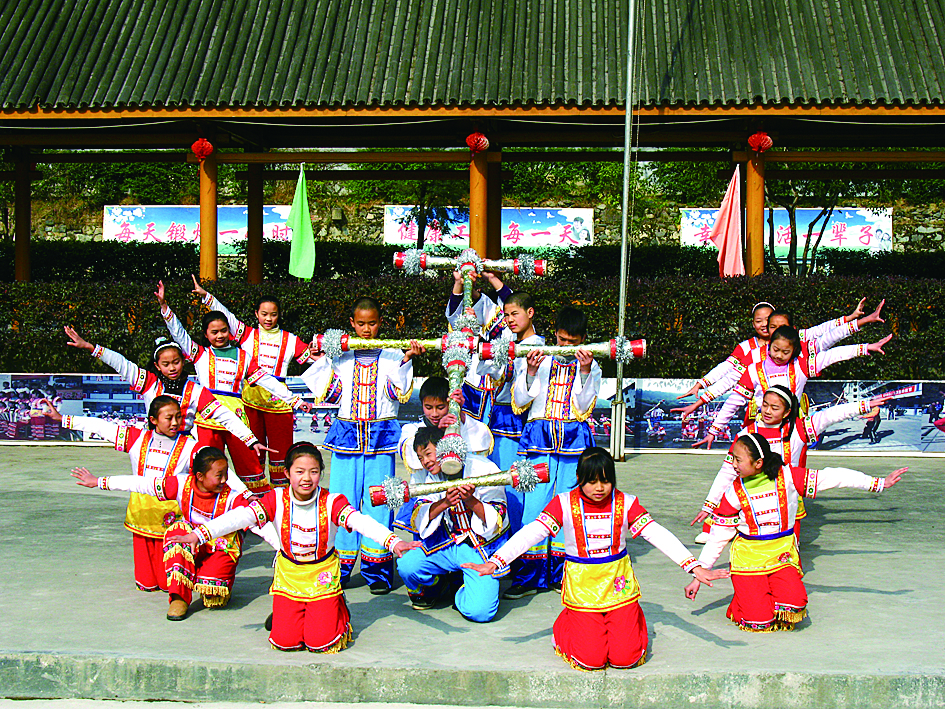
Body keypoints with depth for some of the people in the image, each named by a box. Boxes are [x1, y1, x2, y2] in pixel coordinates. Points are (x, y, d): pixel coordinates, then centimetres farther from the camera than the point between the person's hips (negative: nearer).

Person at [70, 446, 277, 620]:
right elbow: (141, 484, -11)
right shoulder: (181, 484, -15)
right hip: (190, 549, 3)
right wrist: (99, 482, -7)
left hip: (221, 550, -3)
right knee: (177, 530, -30)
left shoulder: (231, 498, -22)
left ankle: (218, 582, 15)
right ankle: (179, 596, -23)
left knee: (213, 600, -24)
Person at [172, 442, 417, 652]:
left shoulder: (332, 503, -14)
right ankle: (284, 612, 26)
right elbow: (241, 517, -19)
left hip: (323, 577, -1)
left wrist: (393, 542, -45)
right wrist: (200, 534, -30)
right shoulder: (276, 500, -10)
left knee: (319, 642, -12)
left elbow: (362, 522, -28)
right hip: (289, 575, 1)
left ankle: (338, 610, 21)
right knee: (286, 641, -8)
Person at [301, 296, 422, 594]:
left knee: (377, 501, -3)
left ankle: (377, 571, 5)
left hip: (381, 435, -1)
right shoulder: (340, 355, 11)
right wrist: (319, 362, 1)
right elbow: (330, 394, 6)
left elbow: (400, 393, -4)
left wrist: (406, 361, -13)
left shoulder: (392, 354, 6)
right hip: (347, 432, 2)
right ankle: (339, 566, 10)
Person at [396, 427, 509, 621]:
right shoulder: (431, 476, 3)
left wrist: (470, 500, -31)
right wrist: (444, 503, -26)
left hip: (483, 547, -4)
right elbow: (419, 520, -8)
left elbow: (496, 521, -14)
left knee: (479, 611, -24)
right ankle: (428, 589, 13)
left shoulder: (484, 469, -12)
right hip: (446, 544, 4)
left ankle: (465, 591, 13)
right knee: (406, 565, -22)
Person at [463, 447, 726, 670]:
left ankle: (631, 619, 26)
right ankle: (567, 623, 22)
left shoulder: (625, 504, -4)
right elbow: (531, 533, -15)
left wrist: (695, 567, -18)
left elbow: (658, 535, -9)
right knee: (590, 660, -11)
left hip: (618, 584, 1)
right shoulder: (564, 504, -8)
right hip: (581, 587, -1)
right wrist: (494, 563, -26)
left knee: (624, 658, -9)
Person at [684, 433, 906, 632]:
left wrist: (878, 483, -7)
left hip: (782, 555, 1)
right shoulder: (734, 494, -6)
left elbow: (832, 477, -5)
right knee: (759, 623, -16)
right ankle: (741, 603, 18)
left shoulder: (788, 477, -7)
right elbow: (718, 537, 1)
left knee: (794, 606, -23)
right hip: (748, 557, -1)